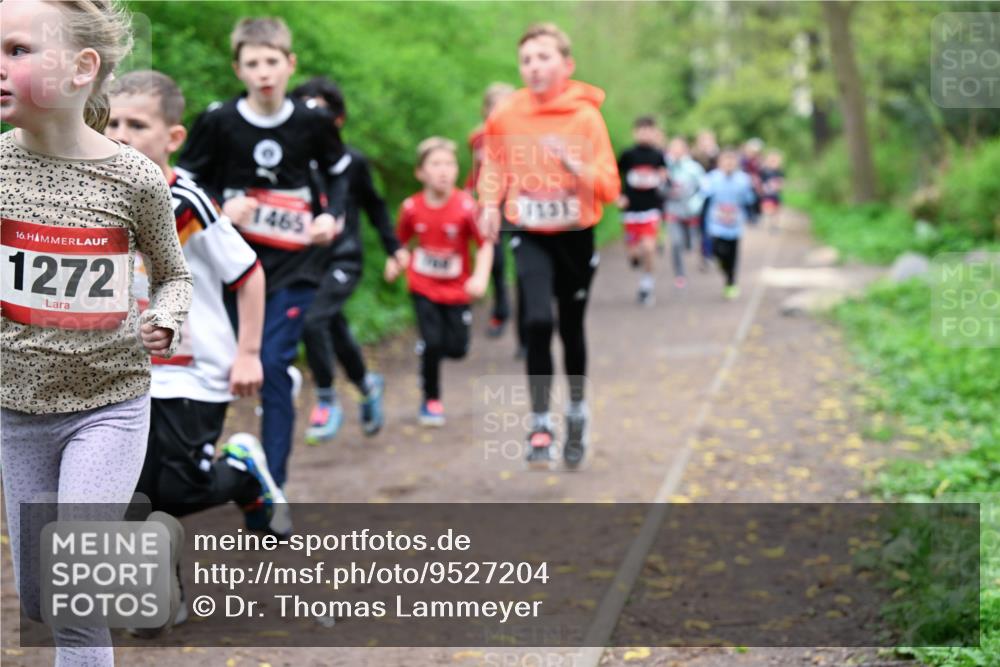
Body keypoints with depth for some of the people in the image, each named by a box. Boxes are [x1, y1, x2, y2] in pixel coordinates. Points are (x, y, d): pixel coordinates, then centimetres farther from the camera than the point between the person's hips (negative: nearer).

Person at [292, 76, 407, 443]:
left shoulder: (352, 160, -2)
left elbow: (373, 204, 12)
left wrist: (393, 246, 17)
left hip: (342, 259, -3)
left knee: (313, 320, -23)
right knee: (334, 330, 15)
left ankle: (327, 401, -6)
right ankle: (368, 384, 45)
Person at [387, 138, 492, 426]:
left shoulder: (466, 206, -18)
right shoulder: (412, 207, -11)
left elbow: (485, 243, -13)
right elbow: (403, 240, 6)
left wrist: (480, 277, -26)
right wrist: (395, 263, -13)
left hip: (456, 289, 0)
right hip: (423, 286, 0)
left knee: (457, 348, 1)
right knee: (432, 342, -9)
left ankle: (428, 353, 38)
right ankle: (431, 400, 13)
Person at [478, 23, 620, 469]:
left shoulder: (586, 115, -10)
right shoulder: (505, 115, -5)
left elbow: (609, 188, -12)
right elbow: (494, 165, 12)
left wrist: (574, 165, -29)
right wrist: (490, 203, -6)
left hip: (575, 236, 0)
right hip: (530, 236, 0)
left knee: (571, 329, 12)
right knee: (538, 322, -19)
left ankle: (577, 412, 37)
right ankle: (540, 427, -8)